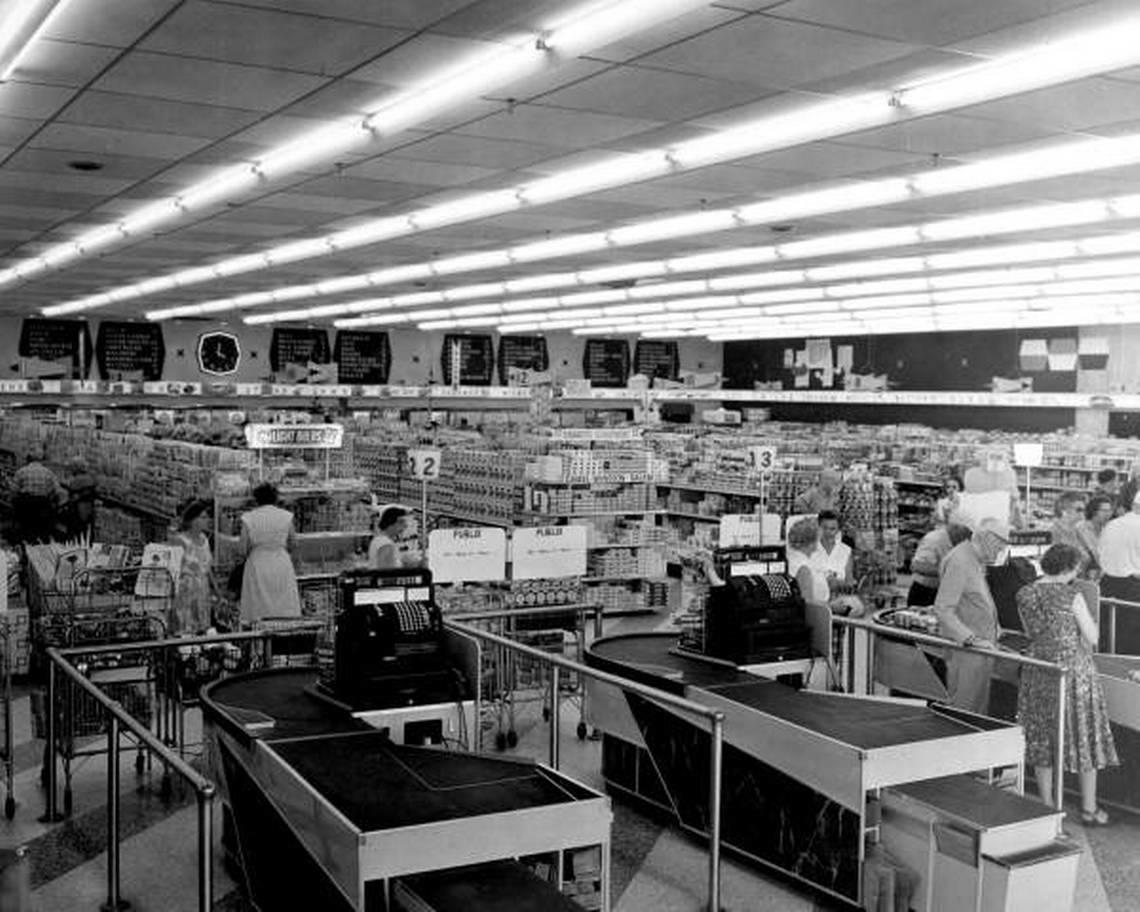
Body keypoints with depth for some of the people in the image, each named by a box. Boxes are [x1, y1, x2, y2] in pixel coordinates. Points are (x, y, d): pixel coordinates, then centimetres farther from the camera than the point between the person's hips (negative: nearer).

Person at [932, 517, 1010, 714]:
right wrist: (971, 638, -27)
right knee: (961, 713, -5)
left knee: (980, 710, 14)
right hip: (965, 651, -10)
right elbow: (942, 609, -23)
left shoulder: (978, 561, 14)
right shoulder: (959, 562, -18)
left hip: (981, 648, 10)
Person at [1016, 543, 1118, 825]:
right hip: (1073, 672, -4)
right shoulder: (1071, 596, -15)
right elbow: (1092, 638, -8)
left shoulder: (1024, 596, 0)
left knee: (1042, 739, 13)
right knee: (1084, 737, 10)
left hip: (1039, 672, 4)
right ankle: (1089, 809, 18)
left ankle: (1047, 806, 19)